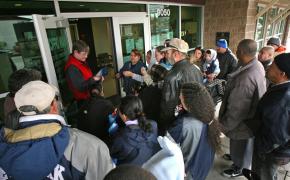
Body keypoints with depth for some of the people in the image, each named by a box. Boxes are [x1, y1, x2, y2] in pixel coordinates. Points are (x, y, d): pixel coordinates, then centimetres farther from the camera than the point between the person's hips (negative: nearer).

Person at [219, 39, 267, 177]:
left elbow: (237, 109, -31)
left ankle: (239, 168, 45)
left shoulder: (246, 78, -38)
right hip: (250, 116, 8)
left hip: (242, 122, -8)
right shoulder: (257, 65, -8)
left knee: (240, 145, 19)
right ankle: (236, 156, 57)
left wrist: (226, 125, -17)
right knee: (240, 145, 31)